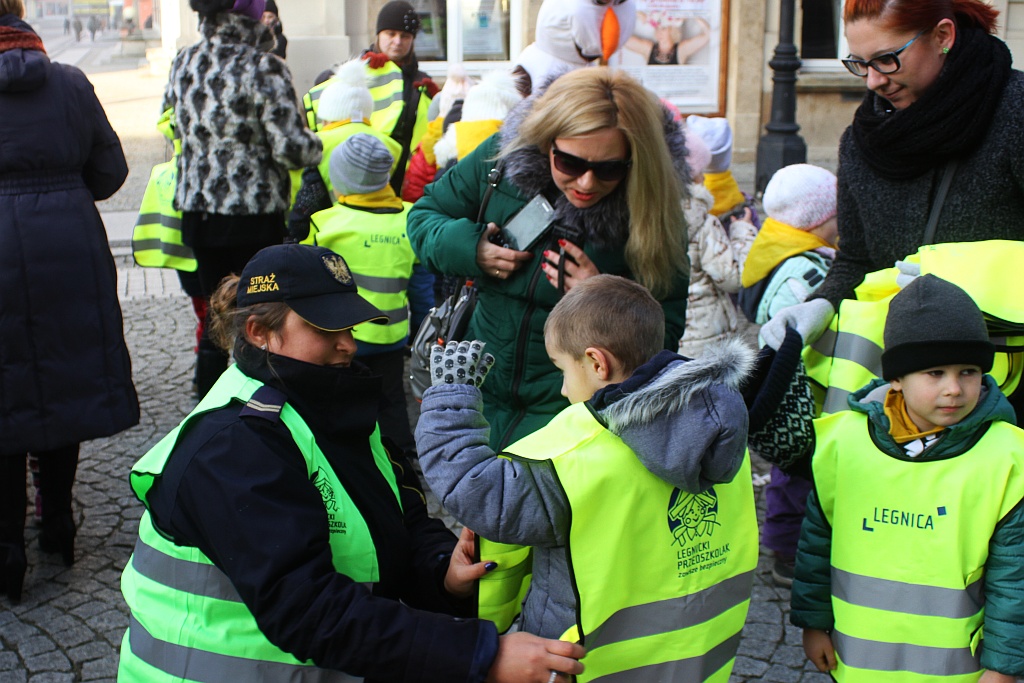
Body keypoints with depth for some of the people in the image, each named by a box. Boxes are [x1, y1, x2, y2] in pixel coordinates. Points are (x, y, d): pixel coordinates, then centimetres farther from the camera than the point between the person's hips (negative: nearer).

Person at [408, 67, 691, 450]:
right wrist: (469, 249, -18)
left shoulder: (654, 216, -19)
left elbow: (663, 338, -11)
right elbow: (424, 215, 2)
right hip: (482, 386, 4)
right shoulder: (503, 157, -14)